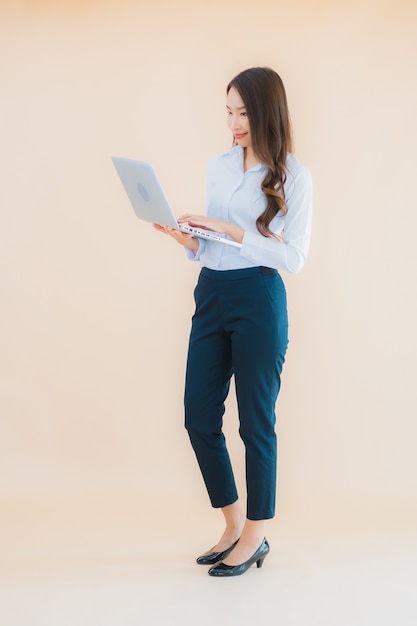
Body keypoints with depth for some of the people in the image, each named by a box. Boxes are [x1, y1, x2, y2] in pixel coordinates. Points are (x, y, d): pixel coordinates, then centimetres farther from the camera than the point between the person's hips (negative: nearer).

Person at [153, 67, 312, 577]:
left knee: (255, 423, 4)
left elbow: (293, 257, -12)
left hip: (258, 301, -6)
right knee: (198, 417, 8)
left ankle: (255, 536, 21)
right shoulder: (219, 165, 11)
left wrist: (232, 230, -18)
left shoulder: (292, 174, -6)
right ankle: (234, 525, 26)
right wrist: (188, 239, -6)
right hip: (211, 293, 6)